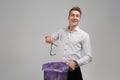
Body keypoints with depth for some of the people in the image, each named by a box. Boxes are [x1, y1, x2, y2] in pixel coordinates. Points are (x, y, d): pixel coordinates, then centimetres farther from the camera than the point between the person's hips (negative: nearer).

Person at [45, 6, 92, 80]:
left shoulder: (84, 35, -5)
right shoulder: (61, 31, 9)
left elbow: (88, 56, -8)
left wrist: (76, 63, -24)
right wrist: (48, 38, -12)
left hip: (73, 70, -4)